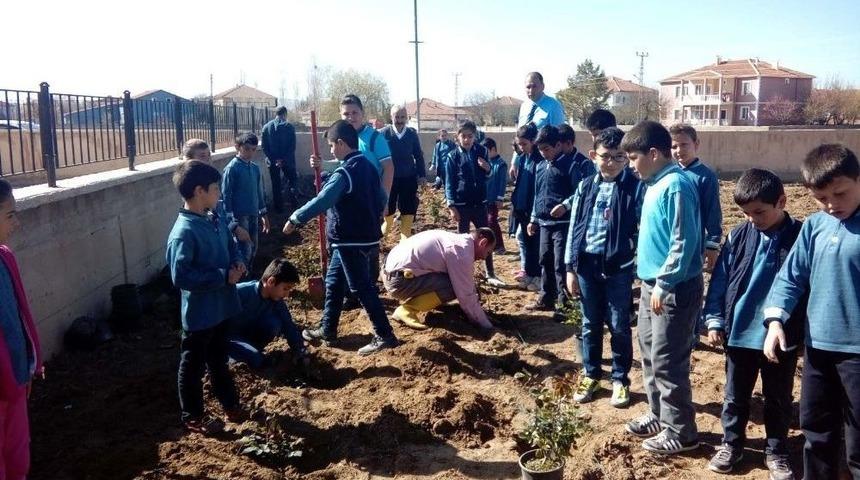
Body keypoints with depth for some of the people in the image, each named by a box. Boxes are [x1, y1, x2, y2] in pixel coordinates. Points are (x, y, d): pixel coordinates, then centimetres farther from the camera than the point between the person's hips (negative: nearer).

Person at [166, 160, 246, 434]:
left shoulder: (213, 220, 2)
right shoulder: (184, 232, -24)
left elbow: (230, 245, 19)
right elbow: (180, 277, -29)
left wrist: (237, 262, -4)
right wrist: (223, 276, -25)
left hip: (220, 307, 8)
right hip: (199, 313, -8)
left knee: (219, 359, 25)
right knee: (193, 366, 11)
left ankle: (230, 404, 41)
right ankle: (192, 417, 28)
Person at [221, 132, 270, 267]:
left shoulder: (255, 168, 7)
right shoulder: (231, 168, -12)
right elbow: (225, 195, -12)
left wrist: (263, 213, 18)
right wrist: (229, 219, -16)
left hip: (253, 215, 7)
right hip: (239, 216, -7)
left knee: (253, 249, 13)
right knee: (245, 251, -10)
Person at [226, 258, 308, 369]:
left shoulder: (276, 300, -12)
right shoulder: (241, 293, -31)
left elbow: (289, 325, -6)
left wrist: (300, 353, -9)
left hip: (250, 333, 5)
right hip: (229, 336, -5)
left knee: (274, 323, -24)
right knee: (255, 359, -29)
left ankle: (253, 349, 1)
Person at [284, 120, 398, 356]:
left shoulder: (344, 172, -20)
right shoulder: (368, 166, 8)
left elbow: (321, 202, -28)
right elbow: (381, 199, 16)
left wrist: (295, 218, -20)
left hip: (351, 241, -10)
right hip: (364, 237, 10)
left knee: (362, 288, -2)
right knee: (333, 282, 18)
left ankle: (384, 336, 4)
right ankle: (327, 330, 28)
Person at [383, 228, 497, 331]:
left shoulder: (457, 239, 14)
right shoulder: (463, 251, -15)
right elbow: (466, 295, -13)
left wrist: (479, 310, 26)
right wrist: (487, 325, -3)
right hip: (399, 280, -10)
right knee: (454, 287, -16)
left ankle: (409, 300, 16)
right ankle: (407, 310, -8)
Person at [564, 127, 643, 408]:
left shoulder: (636, 188, -6)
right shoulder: (585, 187, 4)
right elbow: (574, 227, 7)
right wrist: (570, 268, 5)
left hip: (619, 267, -3)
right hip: (588, 264, 3)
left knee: (619, 326, 8)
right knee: (590, 324, 14)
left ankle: (620, 380, 25)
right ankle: (591, 375, 30)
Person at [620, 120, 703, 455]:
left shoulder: (676, 186, -19)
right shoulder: (656, 184, 10)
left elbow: (684, 242, -23)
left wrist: (664, 284, -20)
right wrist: (652, 282, 17)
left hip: (674, 288, -10)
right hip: (653, 284, 10)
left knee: (667, 362, -1)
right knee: (650, 355, 18)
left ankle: (681, 431, 14)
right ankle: (660, 415, 33)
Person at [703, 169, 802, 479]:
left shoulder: (800, 237, -9)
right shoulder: (738, 237, -3)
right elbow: (719, 282, 1)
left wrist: (807, 333, -3)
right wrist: (714, 321, -3)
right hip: (739, 334, 2)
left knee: (778, 400, 15)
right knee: (735, 397, 16)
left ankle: (776, 451, 33)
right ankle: (731, 444, 33)